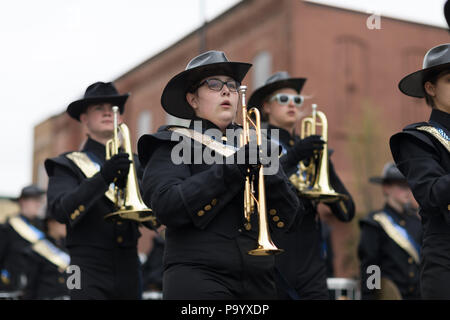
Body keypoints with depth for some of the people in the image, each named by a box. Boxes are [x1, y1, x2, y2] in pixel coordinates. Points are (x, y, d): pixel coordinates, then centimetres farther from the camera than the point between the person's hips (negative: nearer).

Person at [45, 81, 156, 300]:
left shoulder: (135, 164, 16)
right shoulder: (68, 165, 6)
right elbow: (61, 211, -12)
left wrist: (128, 185, -13)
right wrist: (103, 177, -23)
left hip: (129, 273, 4)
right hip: (90, 273, -4)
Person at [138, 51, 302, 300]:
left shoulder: (253, 145, 17)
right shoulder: (173, 144, 4)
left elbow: (286, 219, 9)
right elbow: (166, 207, -13)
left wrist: (268, 174, -9)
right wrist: (229, 172, -18)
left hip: (258, 282, 5)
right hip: (198, 281, -5)